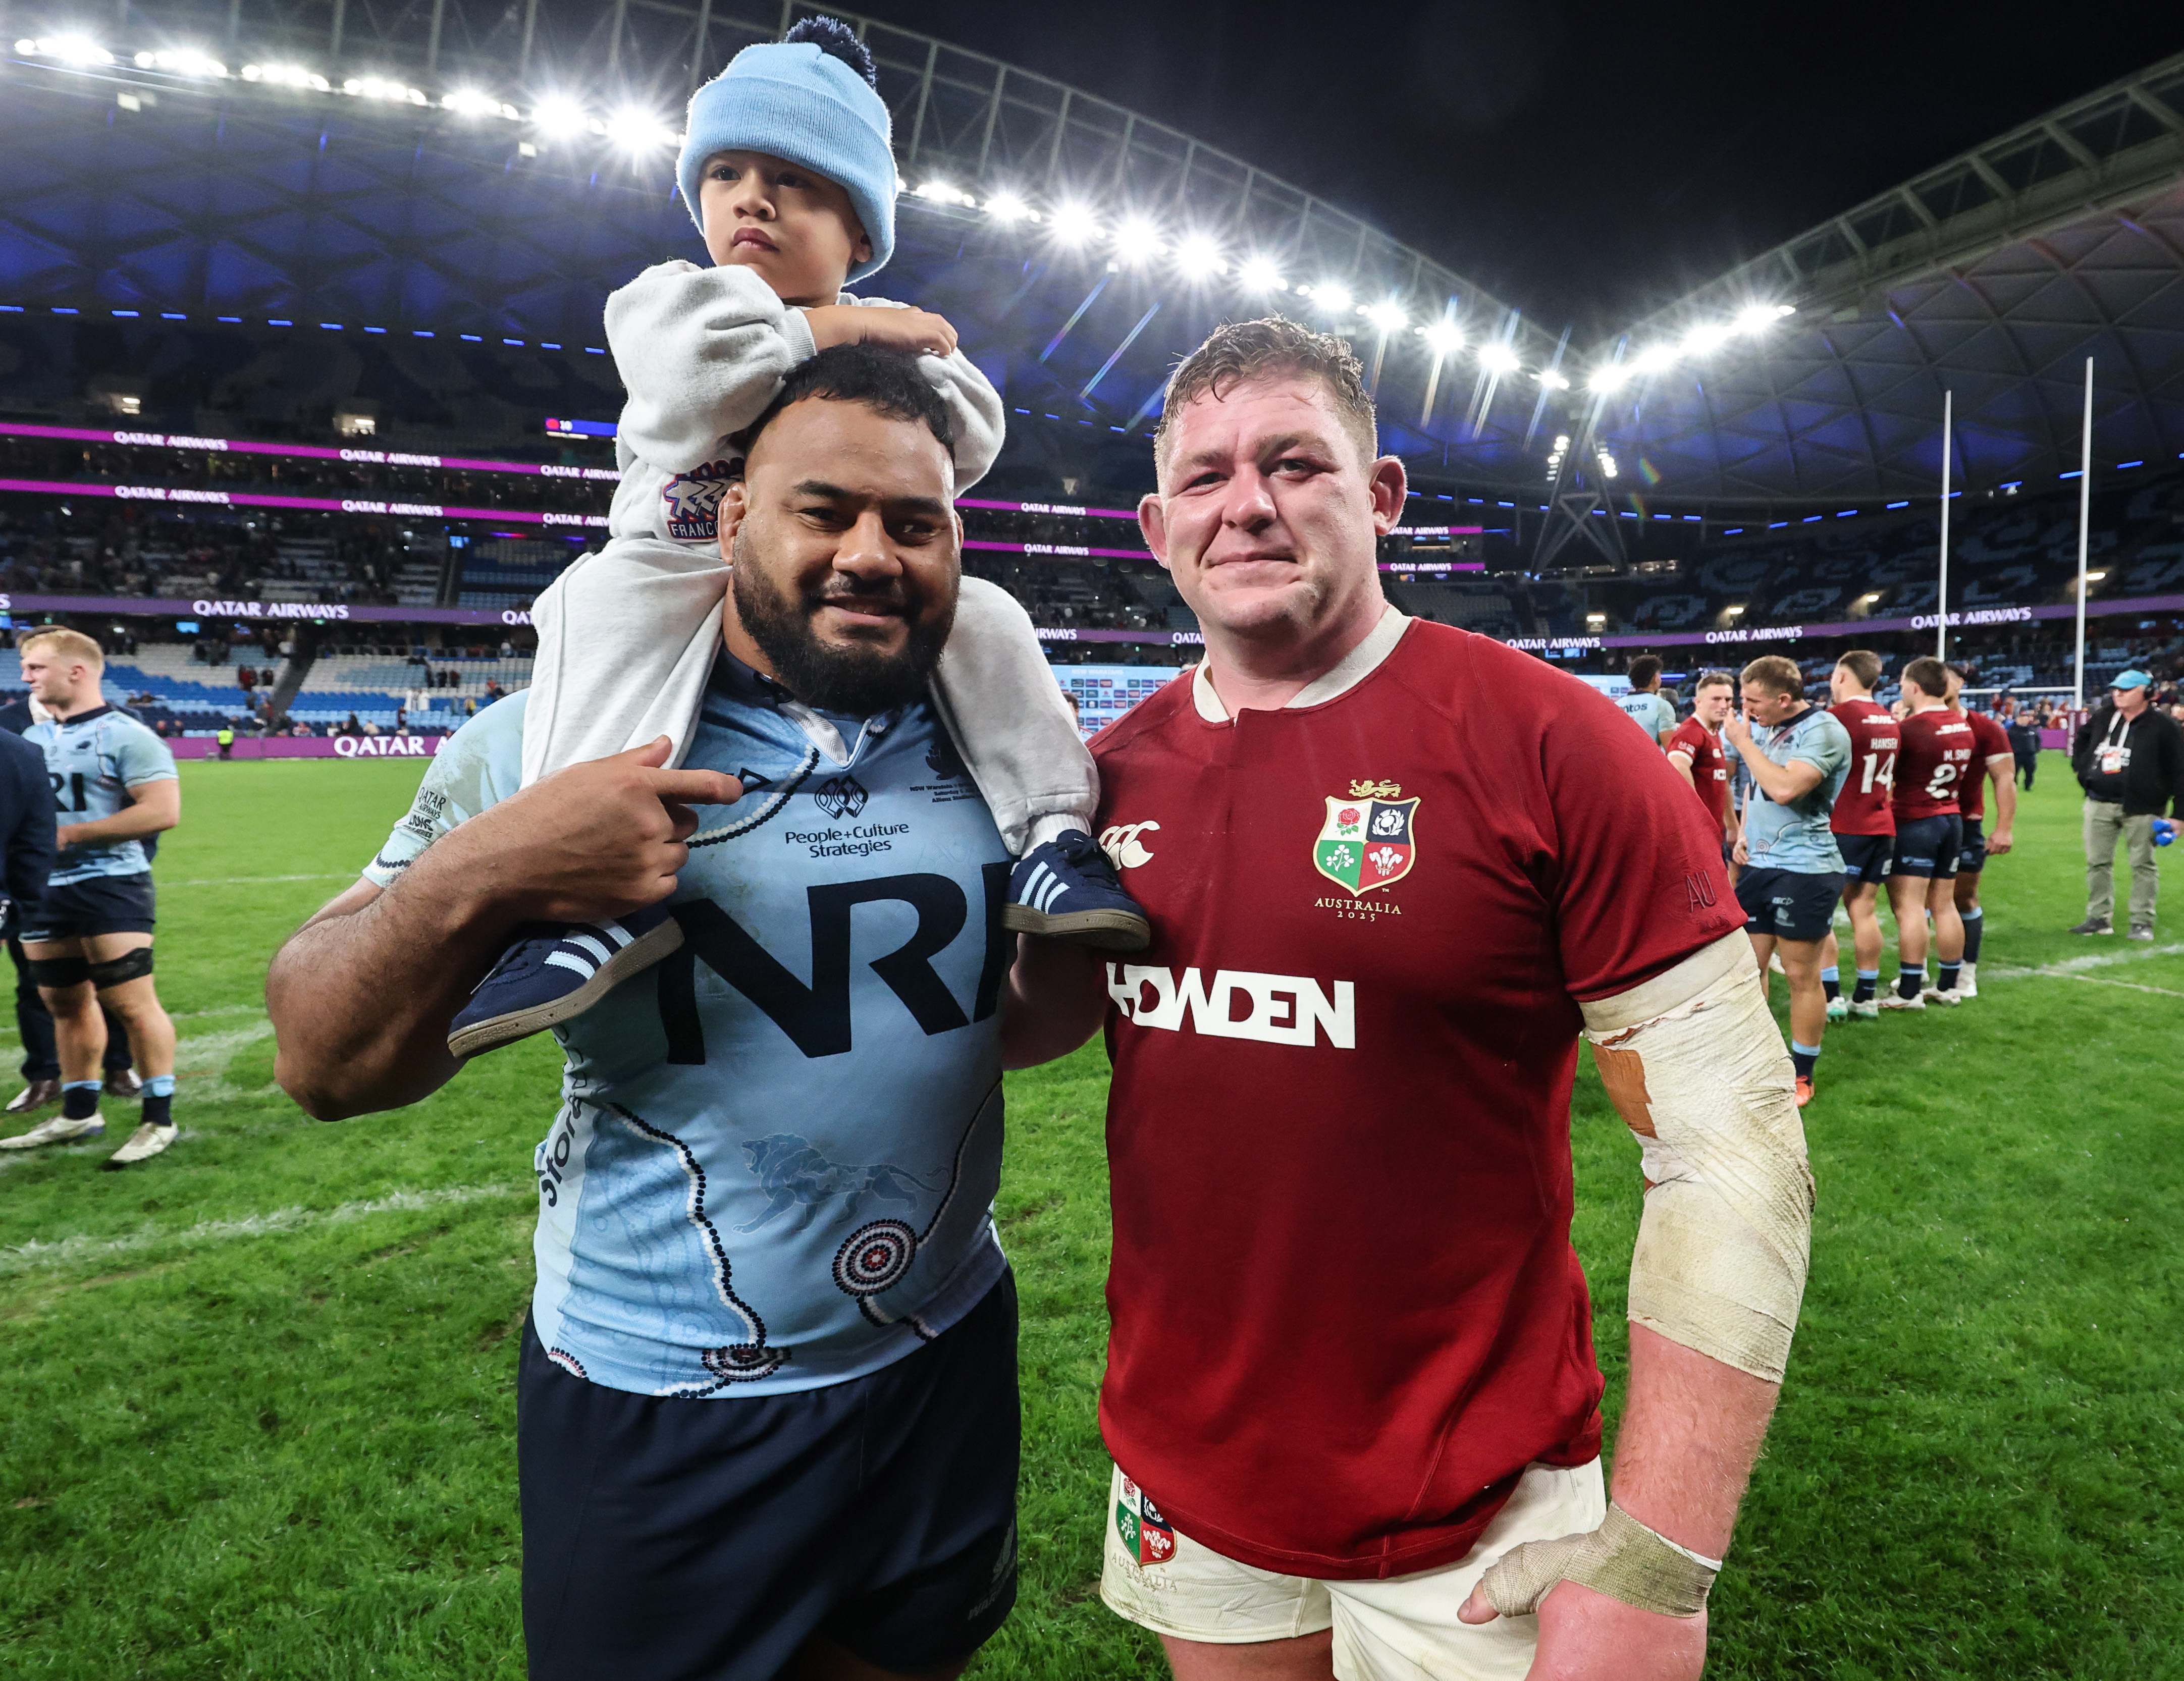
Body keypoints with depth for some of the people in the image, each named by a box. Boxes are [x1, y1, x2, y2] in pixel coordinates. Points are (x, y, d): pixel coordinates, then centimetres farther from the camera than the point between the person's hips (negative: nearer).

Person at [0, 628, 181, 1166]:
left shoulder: (125, 736, -11)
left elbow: (162, 812, -20)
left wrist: (71, 835, -17)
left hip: (109, 886, -8)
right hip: (44, 890, 8)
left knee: (133, 1005, -6)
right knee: (67, 1004, 15)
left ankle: (159, 1120, 2)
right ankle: (78, 1114, 27)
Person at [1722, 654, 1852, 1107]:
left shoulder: (1823, 731, -15)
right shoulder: (1764, 727, 10)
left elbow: (1785, 788, -29)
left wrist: (1744, 742, -17)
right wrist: (1745, 833, 11)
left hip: (1805, 870, -8)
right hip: (1759, 864, 8)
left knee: (1801, 976, 2)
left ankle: (1802, 1077, 16)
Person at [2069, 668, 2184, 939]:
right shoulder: (2102, 719, 8)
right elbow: (2081, 742, 29)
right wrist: (2083, 770, 13)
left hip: (2140, 808, -5)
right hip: (2099, 805, 5)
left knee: (2143, 865, 1)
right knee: (2098, 863, 7)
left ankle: (2143, 922, 8)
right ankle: (2100, 918, 15)